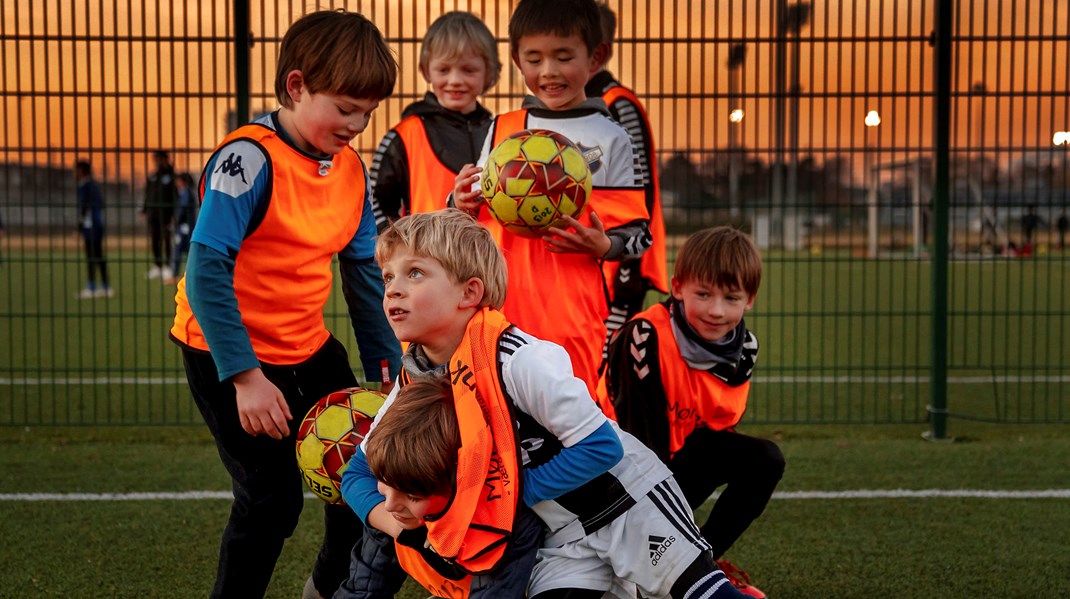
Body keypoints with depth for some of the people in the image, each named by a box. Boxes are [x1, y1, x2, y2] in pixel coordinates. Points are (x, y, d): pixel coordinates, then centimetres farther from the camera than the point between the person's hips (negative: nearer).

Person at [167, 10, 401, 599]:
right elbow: (207, 269, -25)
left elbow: (365, 270, 8)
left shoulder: (351, 169, 1)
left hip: (307, 348, 7)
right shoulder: (249, 159, -22)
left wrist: (386, 363, 5)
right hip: (229, 353, -7)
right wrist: (245, 376, -26)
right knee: (272, 497, -7)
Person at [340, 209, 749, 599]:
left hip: (627, 501, -5)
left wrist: (513, 492, -19)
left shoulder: (517, 359, -26)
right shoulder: (413, 379, -6)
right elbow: (359, 473, 4)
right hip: (560, 534, 5)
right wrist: (399, 522, -15)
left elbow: (601, 447, -25)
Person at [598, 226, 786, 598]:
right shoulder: (646, 337, -31)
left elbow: (719, 425, 2)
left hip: (680, 456, 7)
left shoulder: (743, 350, -9)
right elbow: (641, 431, -30)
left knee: (764, 459, -6)